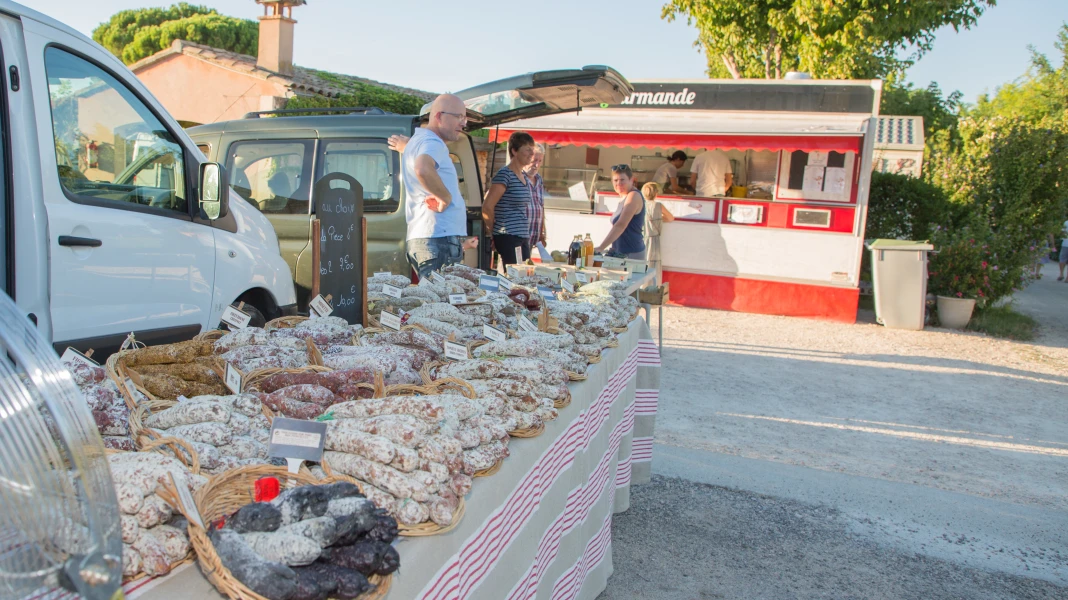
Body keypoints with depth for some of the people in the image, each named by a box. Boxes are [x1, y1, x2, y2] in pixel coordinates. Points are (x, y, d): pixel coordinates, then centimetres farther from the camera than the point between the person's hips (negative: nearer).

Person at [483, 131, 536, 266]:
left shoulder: (524, 176, 16)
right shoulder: (504, 174, -11)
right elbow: (487, 206, -15)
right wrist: (493, 232, -3)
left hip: (524, 238, 9)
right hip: (508, 238, -9)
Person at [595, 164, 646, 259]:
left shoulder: (634, 196, -14)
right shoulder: (624, 197, 14)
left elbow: (621, 225, -24)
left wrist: (601, 248, -30)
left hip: (631, 254, -9)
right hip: (620, 253, 9)